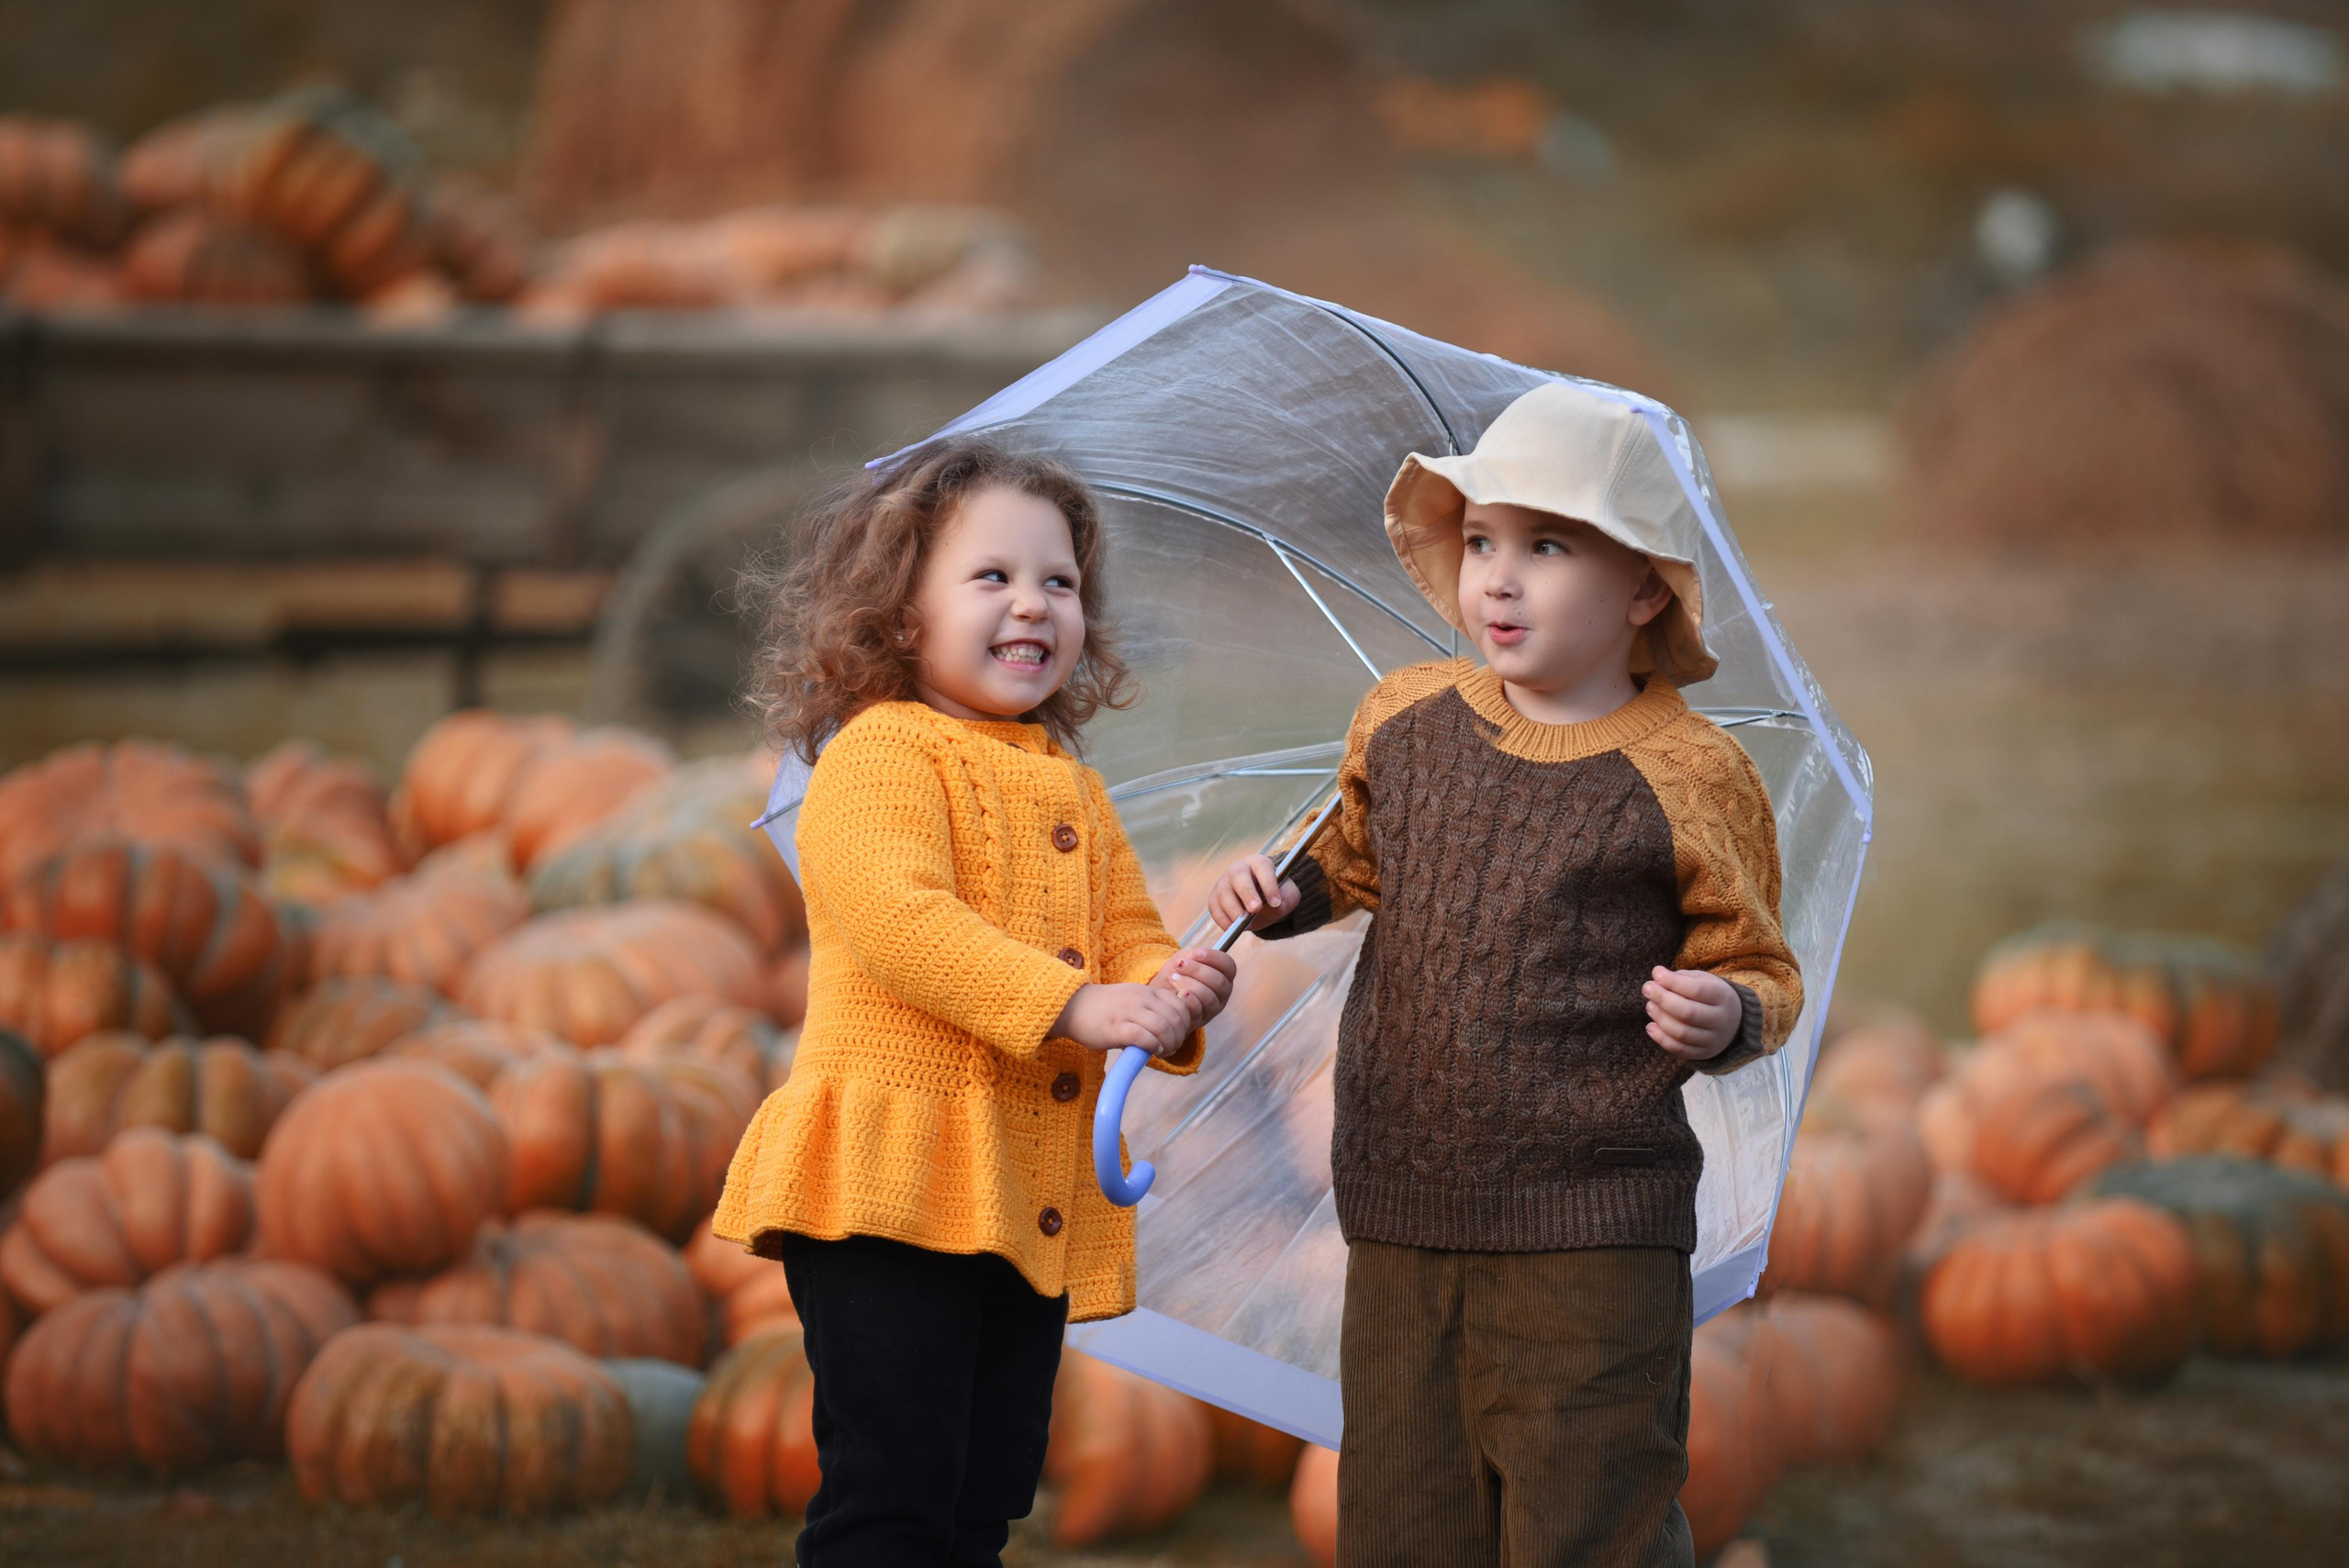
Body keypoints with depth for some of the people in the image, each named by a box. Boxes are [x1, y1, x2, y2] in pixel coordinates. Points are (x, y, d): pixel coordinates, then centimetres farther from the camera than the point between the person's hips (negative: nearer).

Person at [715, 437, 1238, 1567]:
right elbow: (896, 914, -19)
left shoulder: (1075, 794, 21)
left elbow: (1128, 936, 20)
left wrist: (1172, 990, -5)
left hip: (1030, 1200, 8)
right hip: (892, 1176, -8)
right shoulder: (882, 752, -5)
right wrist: (1075, 1004, -24)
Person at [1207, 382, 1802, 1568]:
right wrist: (1289, 892, 9)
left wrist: (1728, 1018, -20)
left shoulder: (1685, 776, -7)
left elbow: (1761, 970, 1)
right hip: (1399, 1215, 5)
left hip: (1590, 1238, -5)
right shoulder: (1404, 720, 7)